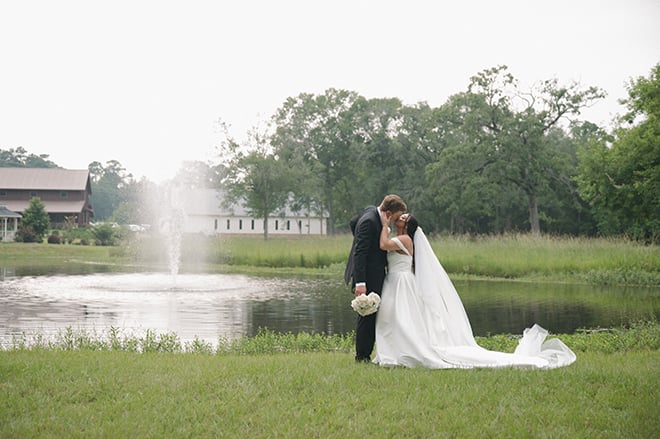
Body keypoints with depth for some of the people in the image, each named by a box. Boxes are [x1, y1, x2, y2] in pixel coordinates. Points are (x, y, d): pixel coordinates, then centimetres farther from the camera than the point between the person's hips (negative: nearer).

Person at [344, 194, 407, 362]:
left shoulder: (371, 210, 7)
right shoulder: (369, 221, -21)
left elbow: (353, 222, 26)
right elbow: (359, 253, -24)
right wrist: (360, 283, -27)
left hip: (376, 276, 10)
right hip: (368, 278, -10)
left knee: (372, 316, 11)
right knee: (367, 317, -5)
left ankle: (366, 354, 15)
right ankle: (362, 357, 3)